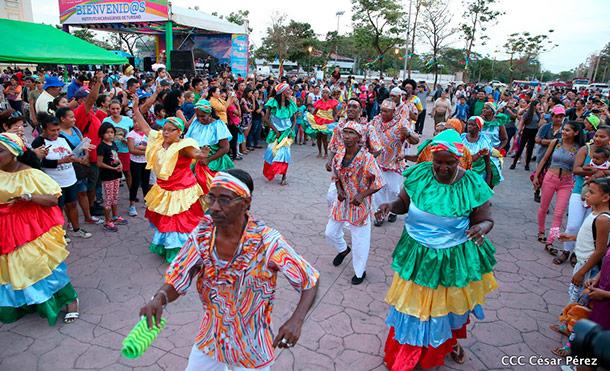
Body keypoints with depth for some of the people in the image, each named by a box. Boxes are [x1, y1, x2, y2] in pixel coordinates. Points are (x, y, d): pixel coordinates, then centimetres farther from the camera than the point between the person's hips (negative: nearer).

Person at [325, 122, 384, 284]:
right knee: (330, 232, 17)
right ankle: (343, 249, 51)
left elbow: (378, 183, -15)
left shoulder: (366, 158, -21)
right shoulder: (338, 156, -4)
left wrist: (362, 195, -24)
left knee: (359, 240, 4)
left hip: (360, 204, -6)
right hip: (342, 202, 6)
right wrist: (339, 190, -7)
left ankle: (360, 271, 28)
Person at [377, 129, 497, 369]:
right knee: (412, 303, 15)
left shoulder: (472, 185, -16)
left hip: (454, 259, -1)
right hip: (418, 255, 1)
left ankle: (451, 340, 58)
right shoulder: (419, 175, -12)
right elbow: (403, 203, 1)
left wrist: (482, 228, -31)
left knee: (450, 303, 23)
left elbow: (486, 220, -8)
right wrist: (391, 207, -21)